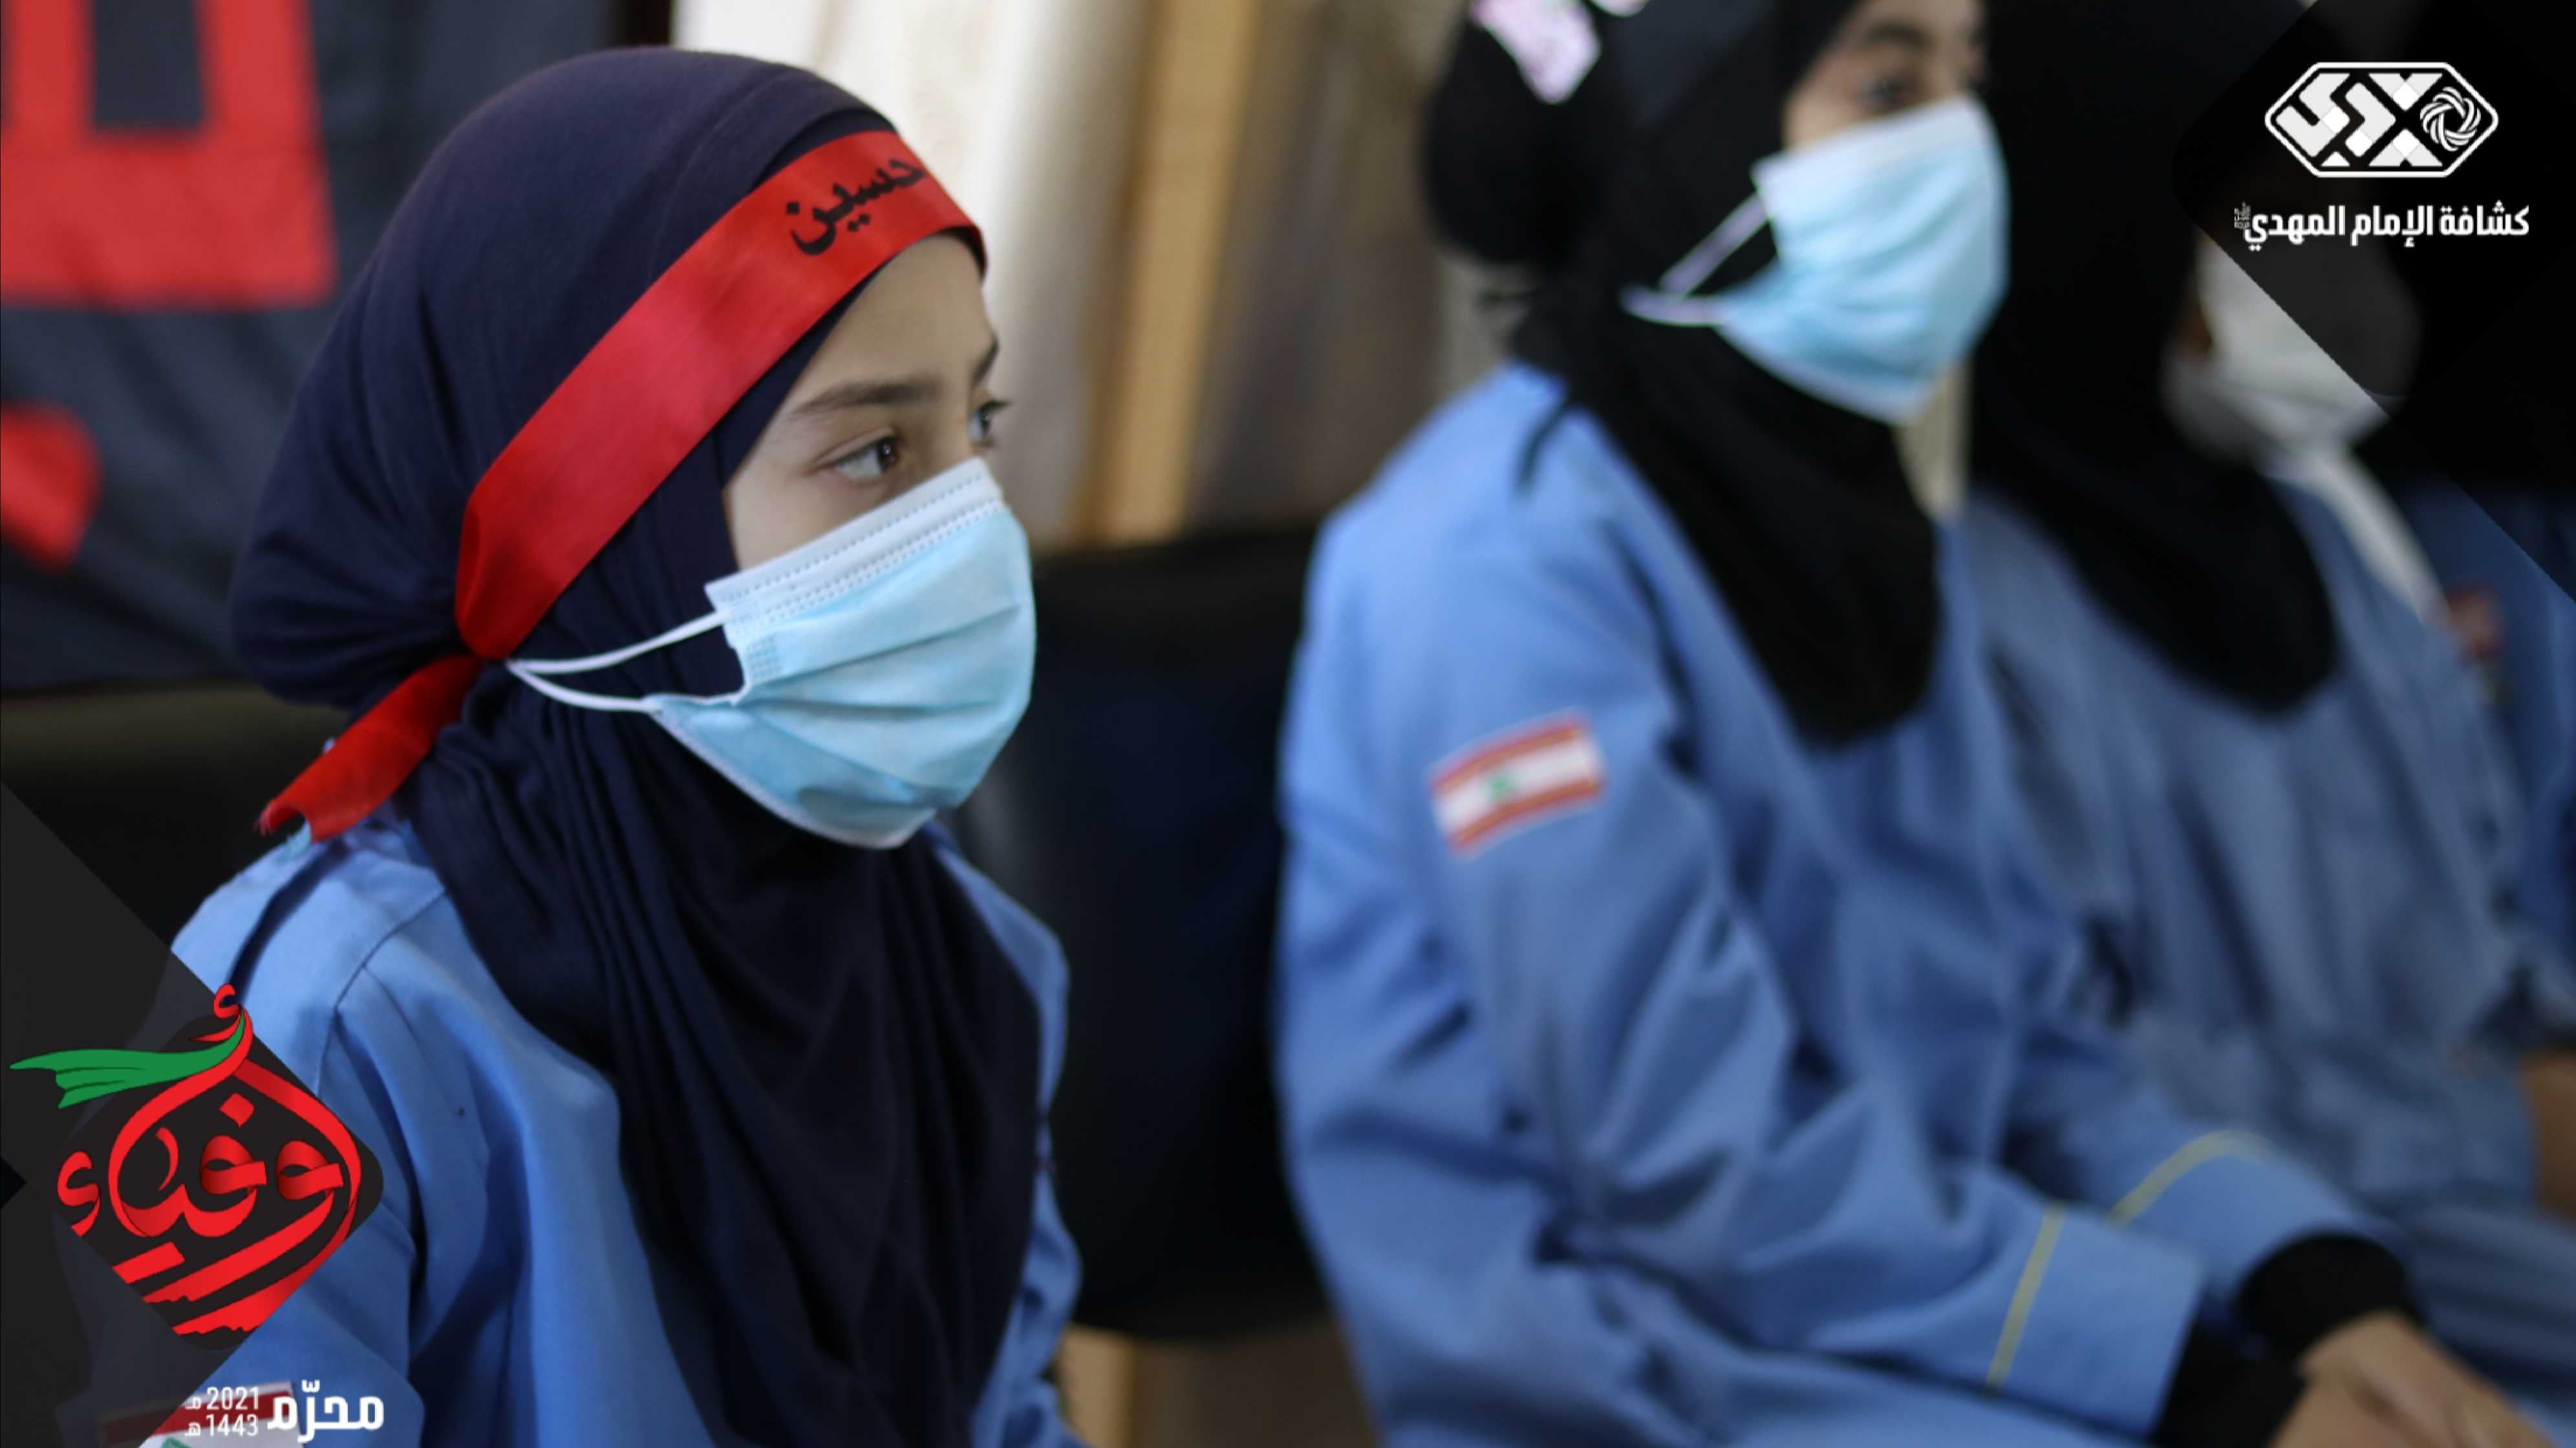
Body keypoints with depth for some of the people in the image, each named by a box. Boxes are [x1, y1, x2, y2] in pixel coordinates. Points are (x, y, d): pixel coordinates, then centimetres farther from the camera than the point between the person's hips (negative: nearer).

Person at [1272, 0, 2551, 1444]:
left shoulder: (1854, 521, 11)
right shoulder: (1508, 549, -15)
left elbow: (2018, 1031, 11)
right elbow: (1699, 1161, -19)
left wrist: (2322, 1283, -6)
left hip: (1906, 1305, 8)